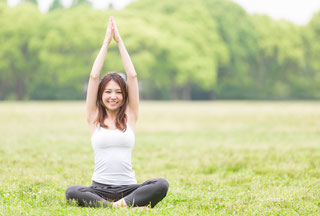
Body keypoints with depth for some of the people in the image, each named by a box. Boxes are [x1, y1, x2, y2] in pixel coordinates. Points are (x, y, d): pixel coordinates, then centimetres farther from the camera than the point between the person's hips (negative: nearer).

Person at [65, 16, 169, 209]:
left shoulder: (130, 117, 10)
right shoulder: (94, 118, 9)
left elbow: (133, 76, 4)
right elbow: (93, 77, 2)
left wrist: (119, 41, 7)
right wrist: (106, 42, 6)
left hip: (128, 188, 1)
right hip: (100, 188, -1)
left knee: (162, 185, -29)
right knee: (71, 192, -33)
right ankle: (129, 206, -38)